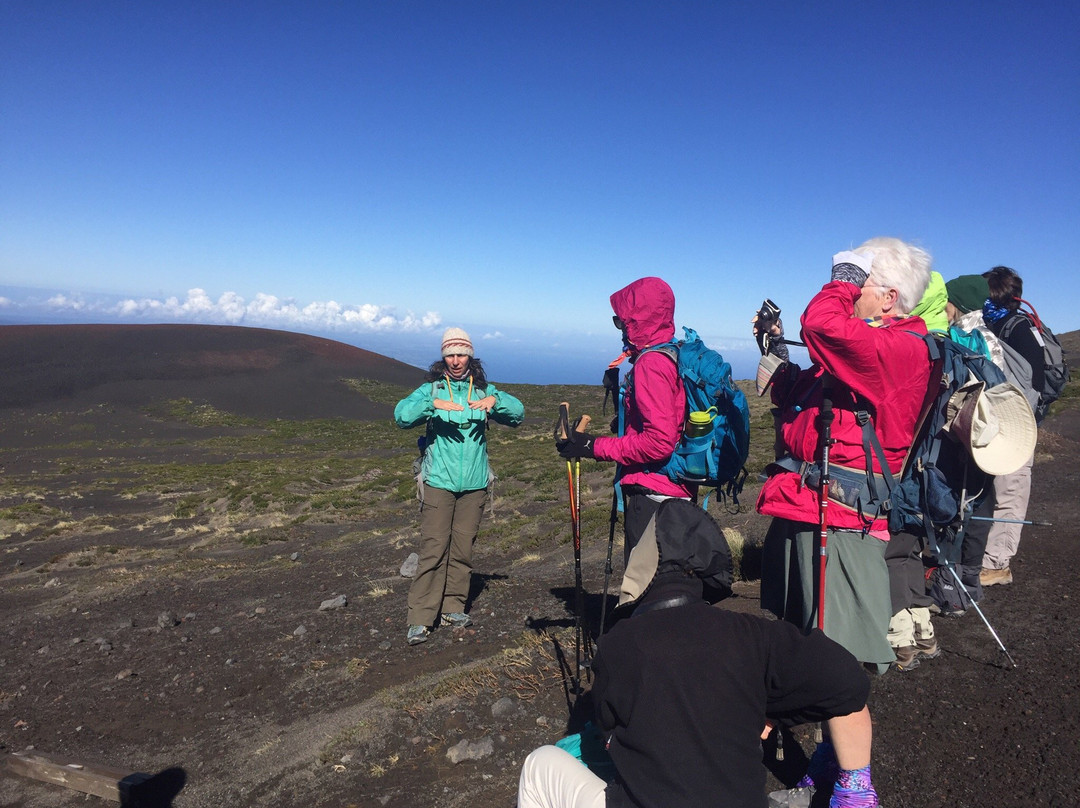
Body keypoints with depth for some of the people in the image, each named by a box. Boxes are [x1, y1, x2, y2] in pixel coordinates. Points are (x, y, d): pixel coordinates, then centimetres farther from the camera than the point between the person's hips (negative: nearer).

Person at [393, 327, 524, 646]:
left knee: (463, 549, 8)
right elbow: (402, 414, -11)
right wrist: (433, 404, -28)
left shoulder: (484, 390, 10)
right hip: (439, 482, -2)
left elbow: (518, 413, -1)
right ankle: (420, 618, 1)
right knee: (433, 549, -5)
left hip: (474, 484, 3)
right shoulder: (431, 389, 4)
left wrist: (495, 400, -20)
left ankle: (452, 607, 22)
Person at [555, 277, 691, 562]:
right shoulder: (676, 356, 11)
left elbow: (659, 441, -24)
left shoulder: (651, 363, -18)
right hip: (678, 492, 10)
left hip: (652, 496, -10)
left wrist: (595, 447, -18)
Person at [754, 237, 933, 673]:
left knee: (836, 636, 2)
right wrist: (777, 347, 15)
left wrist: (844, 277, -16)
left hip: (839, 508, -10)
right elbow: (797, 397, 24)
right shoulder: (865, 346, 17)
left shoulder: (903, 347, -16)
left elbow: (822, 325, -35)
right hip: (806, 495, 10)